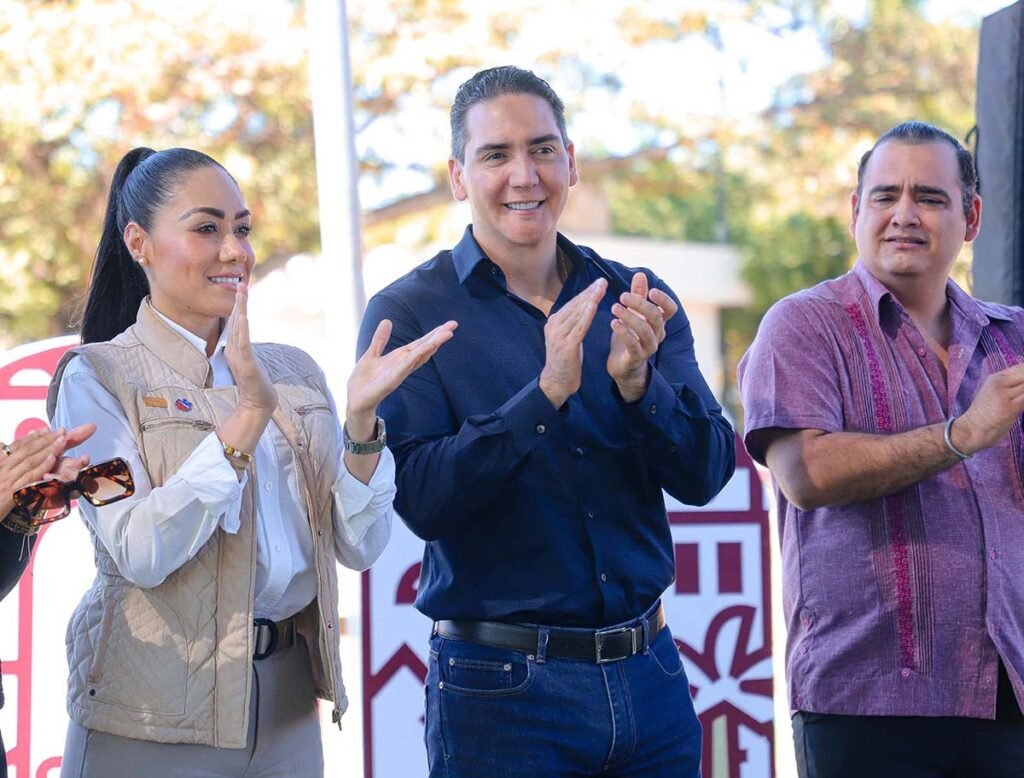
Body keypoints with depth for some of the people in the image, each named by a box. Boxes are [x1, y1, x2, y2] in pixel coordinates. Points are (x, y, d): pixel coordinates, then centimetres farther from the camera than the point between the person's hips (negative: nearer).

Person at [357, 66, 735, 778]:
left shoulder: (637, 300, 6)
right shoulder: (408, 313, -6)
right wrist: (546, 393, -25)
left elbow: (706, 475, -1)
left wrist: (638, 382, -19)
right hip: (498, 686, -4)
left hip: (648, 673, 4)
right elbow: (418, 497, -16)